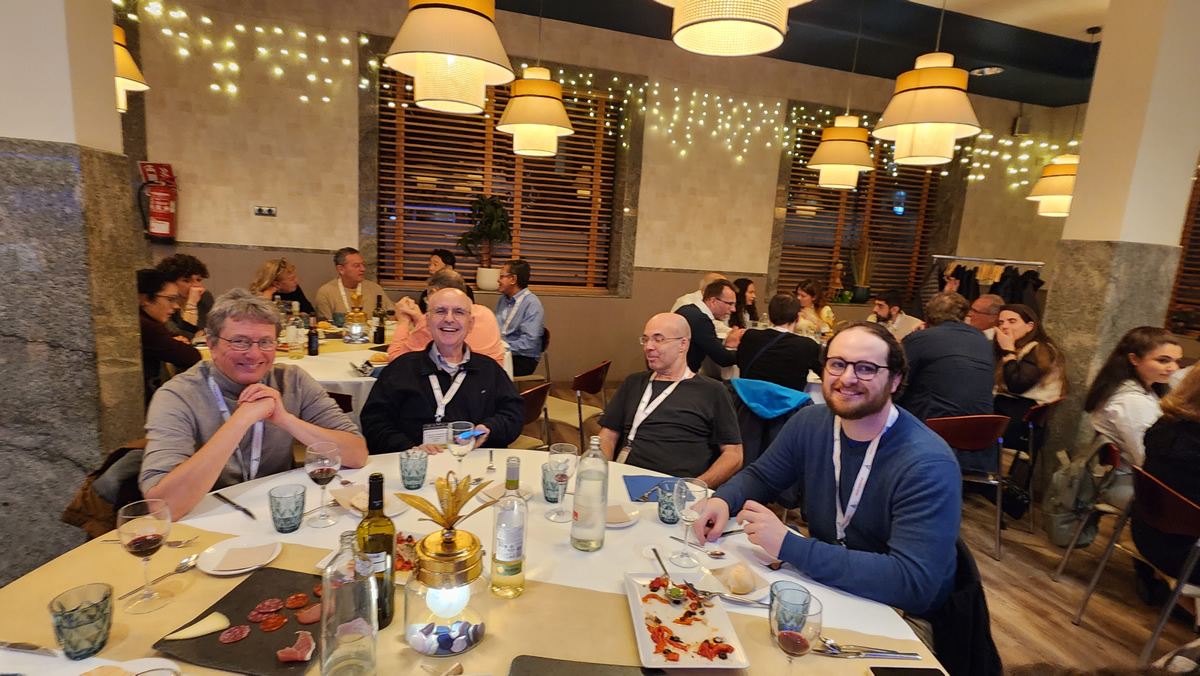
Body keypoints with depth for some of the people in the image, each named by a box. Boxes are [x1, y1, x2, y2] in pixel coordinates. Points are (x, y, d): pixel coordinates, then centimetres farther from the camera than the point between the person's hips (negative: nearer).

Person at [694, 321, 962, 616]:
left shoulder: (929, 467, -25)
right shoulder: (809, 423, -6)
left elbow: (914, 583, -33)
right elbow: (759, 477, 7)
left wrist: (789, 545, -36)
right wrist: (722, 500, -16)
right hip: (823, 585, 5)